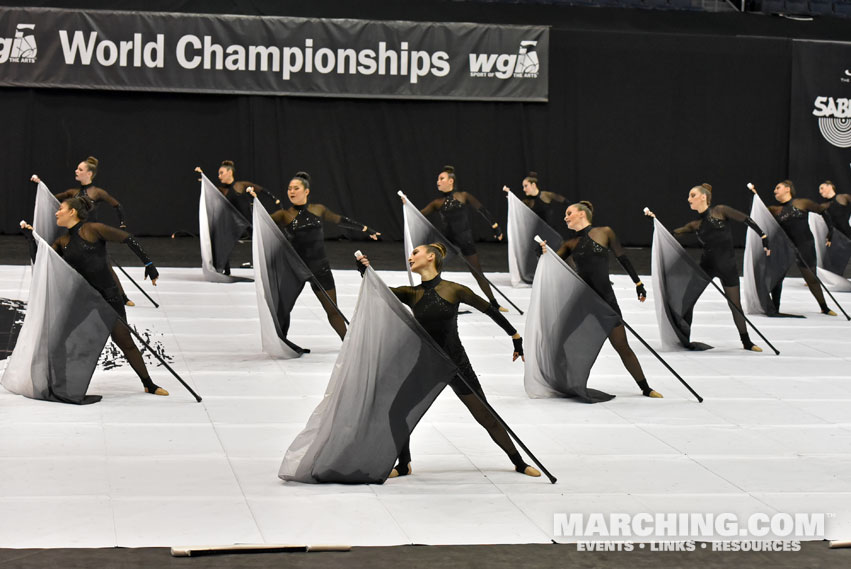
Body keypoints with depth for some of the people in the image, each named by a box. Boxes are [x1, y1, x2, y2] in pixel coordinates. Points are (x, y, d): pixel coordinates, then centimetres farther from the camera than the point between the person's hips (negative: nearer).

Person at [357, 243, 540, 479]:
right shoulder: (412, 294, 1)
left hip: (456, 363, -3)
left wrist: (516, 338, 6)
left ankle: (519, 462, 18)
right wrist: (365, 271, -30)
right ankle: (404, 465, 12)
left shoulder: (454, 290, -8)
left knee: (486, 417, 2)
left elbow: (489, 309, 0)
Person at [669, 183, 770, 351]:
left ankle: (746, 342, 23)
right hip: (707, 265, 4)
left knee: (736, 306, 5)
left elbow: (747, 220, -4)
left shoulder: (720, 211, -4)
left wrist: (764, 238, -8)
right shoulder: (696, 225, 8)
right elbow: (673, 234, 4)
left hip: (727, 266, -3)